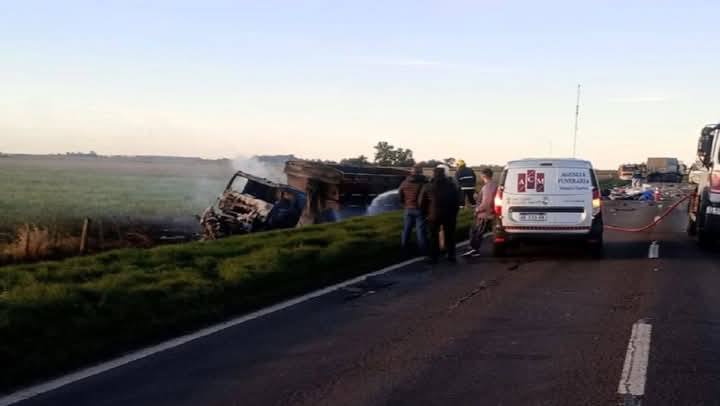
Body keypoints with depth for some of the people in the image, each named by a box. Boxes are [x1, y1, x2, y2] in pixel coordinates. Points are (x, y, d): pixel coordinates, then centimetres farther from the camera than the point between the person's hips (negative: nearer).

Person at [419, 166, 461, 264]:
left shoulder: (427, 187, 2)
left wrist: (425, 214, 13)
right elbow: (457, 201, 5)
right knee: (449, 236, 12)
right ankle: (451, 256, 14)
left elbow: (422, 203, 2)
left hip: (433, 215, -1)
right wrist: (454, 213, 12)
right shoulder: (451, 185, 6)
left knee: (434, 237, 9)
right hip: (449, 215, 1)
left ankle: (434, 257, 8)